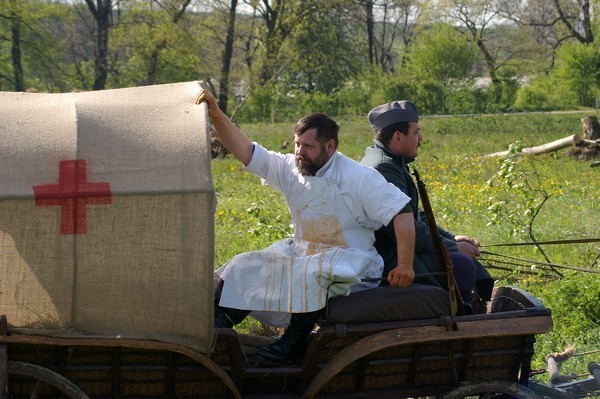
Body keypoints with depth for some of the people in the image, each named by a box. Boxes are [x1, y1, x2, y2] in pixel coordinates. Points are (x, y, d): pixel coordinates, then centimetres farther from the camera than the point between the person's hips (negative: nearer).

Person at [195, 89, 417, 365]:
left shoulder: (359, 178, -12)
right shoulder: (291, 169, 2)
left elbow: (402, 213, -16)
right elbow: (246, 151, -4)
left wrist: (405, 266, -23)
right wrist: (217, 116, -18)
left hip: (348, 260, -6)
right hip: (302, 250, 6)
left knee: (311, 273, -36)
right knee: (246, 266, -6)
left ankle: (294, 344, -26)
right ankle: (217, 325, -16)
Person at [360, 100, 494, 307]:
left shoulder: (392, 164, 14)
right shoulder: (384, 170, -20)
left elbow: (416, 216, 23)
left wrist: (451, 238, 11)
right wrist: (453, 247, -13)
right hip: (389, 259, -12)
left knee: (466, 253, 15)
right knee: (462, 265, -21)